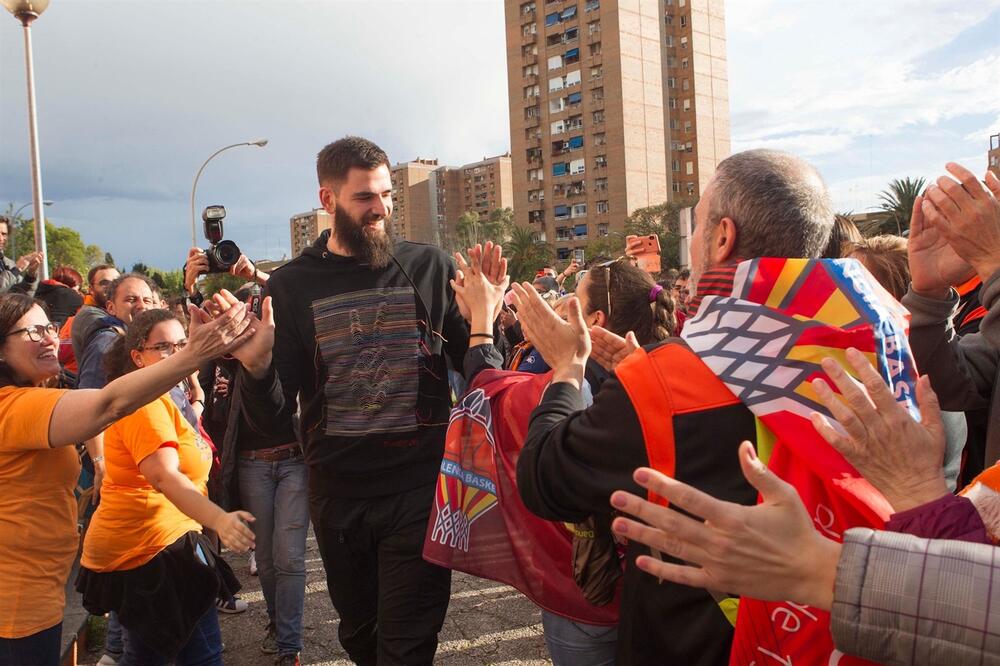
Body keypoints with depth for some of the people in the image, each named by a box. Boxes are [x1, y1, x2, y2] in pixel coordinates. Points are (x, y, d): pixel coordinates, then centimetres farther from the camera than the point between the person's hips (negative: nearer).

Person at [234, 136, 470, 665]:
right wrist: (254, 366, -23)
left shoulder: (430, 268, -2)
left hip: (419, 487, -2)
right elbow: (274, 418, -3)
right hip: (336, 494, 2)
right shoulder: (292, 285, -1)